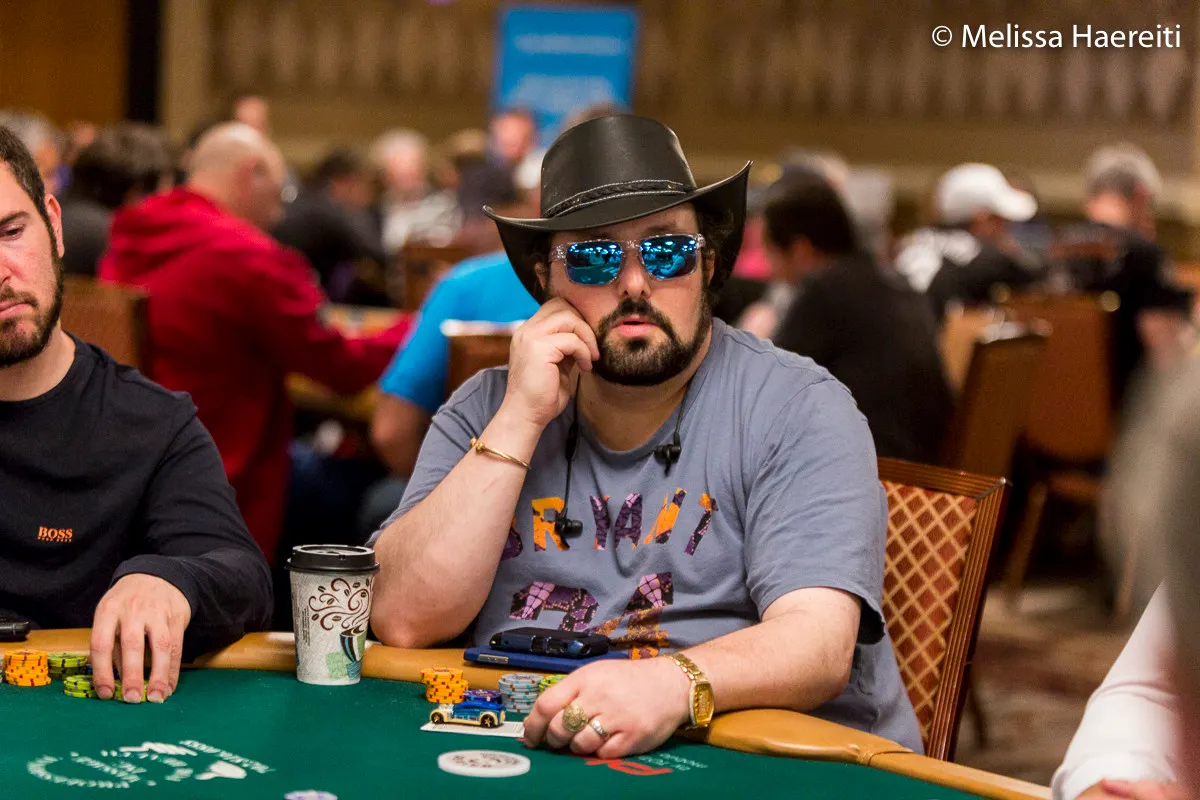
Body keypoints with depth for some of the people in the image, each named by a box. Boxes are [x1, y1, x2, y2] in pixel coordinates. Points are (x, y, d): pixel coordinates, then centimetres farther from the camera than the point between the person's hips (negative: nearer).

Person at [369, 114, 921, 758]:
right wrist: (521, 421, -10)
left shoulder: (797, 409, -3)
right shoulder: (485, 410, 6)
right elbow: (403, 621, -5)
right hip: (527, 753, 2)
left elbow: (818, 642, -16)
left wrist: (673, 685, -35)